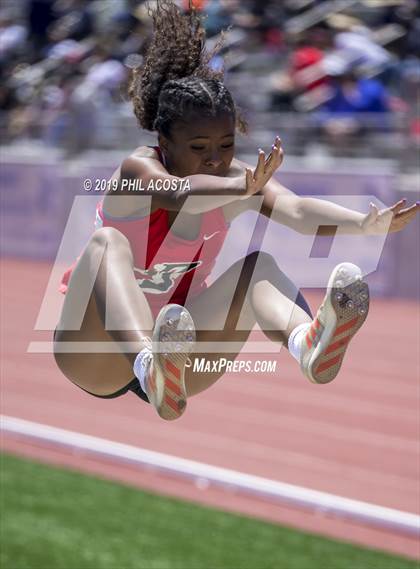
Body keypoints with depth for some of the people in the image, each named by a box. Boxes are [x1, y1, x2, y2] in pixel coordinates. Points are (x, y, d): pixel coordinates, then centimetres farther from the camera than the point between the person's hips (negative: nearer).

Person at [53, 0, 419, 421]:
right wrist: (242, 189, -62)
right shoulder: (138, 169, -18)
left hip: (174, 342, 4)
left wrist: (364, 224, -46)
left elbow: (296, 210, -27)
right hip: (94, 357, -4)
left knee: (258, 265, -19)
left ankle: (307, 342, -55)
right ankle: (152, 370, -62)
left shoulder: (235, 179, -7)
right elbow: (177, 194, -43)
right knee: (108, 243, -33)